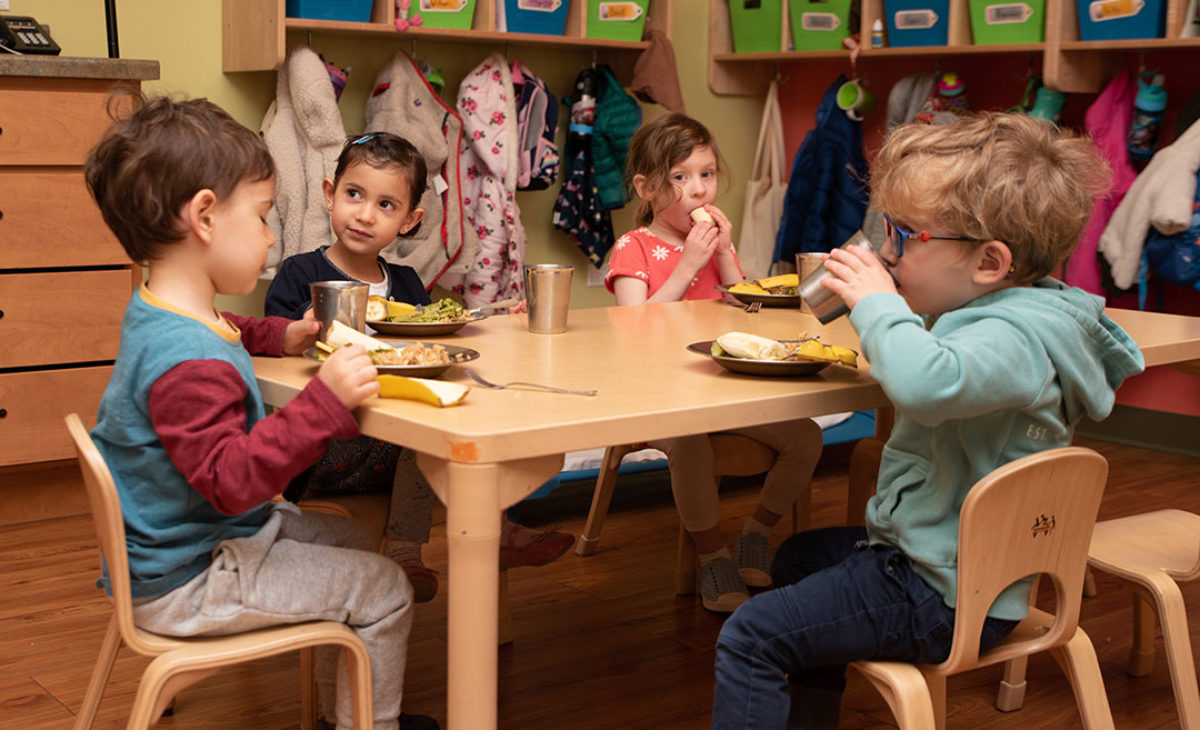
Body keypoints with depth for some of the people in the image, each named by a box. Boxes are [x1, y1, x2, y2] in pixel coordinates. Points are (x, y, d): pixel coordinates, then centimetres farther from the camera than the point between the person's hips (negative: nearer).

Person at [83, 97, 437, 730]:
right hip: (186, 585, -11)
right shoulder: (191, 365, -33)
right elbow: (230, 479, -37)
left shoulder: (159, 313, 4)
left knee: (346, 539, 25)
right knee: (382, 589, -7)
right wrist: (324, 400, -42)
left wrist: (281, 336, 16)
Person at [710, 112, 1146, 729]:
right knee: (799, 559, 32)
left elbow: (928, 383, -50)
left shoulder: (1015, 338, -28)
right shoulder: (999, 314, 4)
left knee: (751, 639, -12)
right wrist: (879, 304, 6)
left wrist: (879, 305, -32)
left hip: (945, 601, -11)